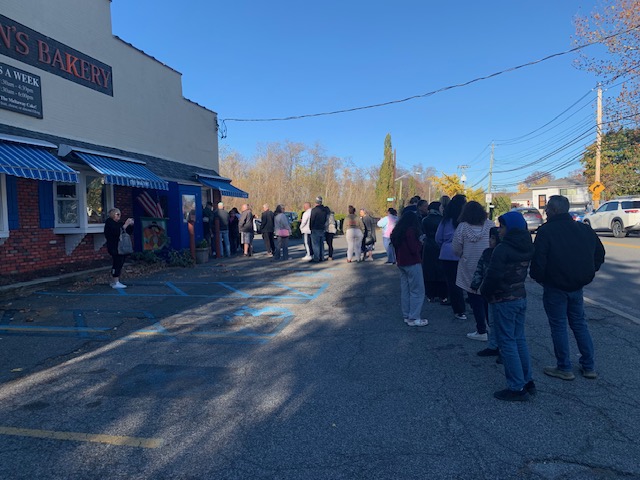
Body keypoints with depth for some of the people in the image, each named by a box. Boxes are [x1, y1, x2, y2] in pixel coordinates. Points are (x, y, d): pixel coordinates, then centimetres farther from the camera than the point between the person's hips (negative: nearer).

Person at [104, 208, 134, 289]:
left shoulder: (120, 222, 18)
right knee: (117, 264, -13)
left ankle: (113, 282, 19)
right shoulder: (109, 223, -7)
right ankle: (115, 283, -11)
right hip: (115, 248, -9)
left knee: (118, 264, 10)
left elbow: (129, 232, 18)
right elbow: (117, 232, -23)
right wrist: (126, 224, -23)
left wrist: (131, 225, 2)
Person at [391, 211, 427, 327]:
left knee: (405, 290, 13)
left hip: (401, 263, 9)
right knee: (417, 291, -1)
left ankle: (406, 316, 20)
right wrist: (420, 243, -2)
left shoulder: (397, 231, 9)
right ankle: (414, 318, 0)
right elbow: (414, 249, -18)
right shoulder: (410, 231, -16)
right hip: (412, 264, -9)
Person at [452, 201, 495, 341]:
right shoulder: (490, 225, -4)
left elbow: (456, 249, -7)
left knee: (475, 300, 6)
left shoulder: (463, 227, -12)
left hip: (470, 270, -3)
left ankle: (482, 331, 9)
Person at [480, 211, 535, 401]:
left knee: (507, 342, -1)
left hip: (503, 300, -9)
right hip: (521, 296, 9)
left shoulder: (502, 249, -20)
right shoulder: (526, 248, 7)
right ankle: (528, 381, 25)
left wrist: (484, 291, -5)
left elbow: (493, 275, -21)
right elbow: (523, 271, 14)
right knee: (519, 339, 17)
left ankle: (517, 388, 5)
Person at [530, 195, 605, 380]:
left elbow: (538, 260, -20)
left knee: (559, 326, 5)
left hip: (555, 288, -6)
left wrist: (539, 278, -1)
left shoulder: (546, 231, -16)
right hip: (577, 287, 6)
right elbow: (599, 254, 11)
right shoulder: (584, 229, 4)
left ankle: (564, 368, 14)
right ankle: (589, 367, 24)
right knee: (579, 324, 18)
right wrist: (586, 275, 17)